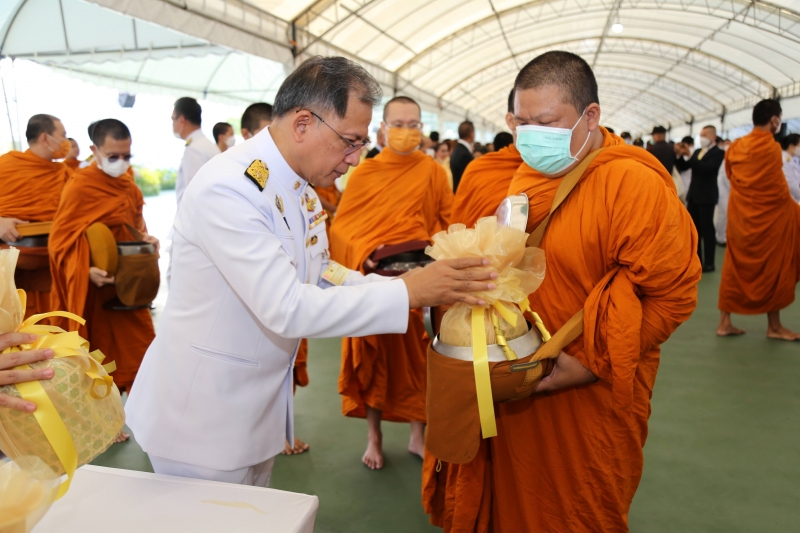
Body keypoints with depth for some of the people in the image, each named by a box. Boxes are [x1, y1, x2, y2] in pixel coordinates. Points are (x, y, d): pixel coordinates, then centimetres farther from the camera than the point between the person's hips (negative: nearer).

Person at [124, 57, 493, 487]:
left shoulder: (301, 185, 2)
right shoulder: (226, 188, -27)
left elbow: (319, 273, 9)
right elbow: (287, 309, -31)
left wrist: (427, 285, -4)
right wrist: (408, 292, -28)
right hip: (202, 415, -8)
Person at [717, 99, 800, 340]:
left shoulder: (735, 147, 3)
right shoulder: (771, 147, -14)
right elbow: (780, 189, -9)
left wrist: (747, 196, 13)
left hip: (739, 216, 5)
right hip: (769, 216, -5)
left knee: (735, 268, 10)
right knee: (772, 270, 7)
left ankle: (724, 322, 12)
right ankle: (774, 326, 17)